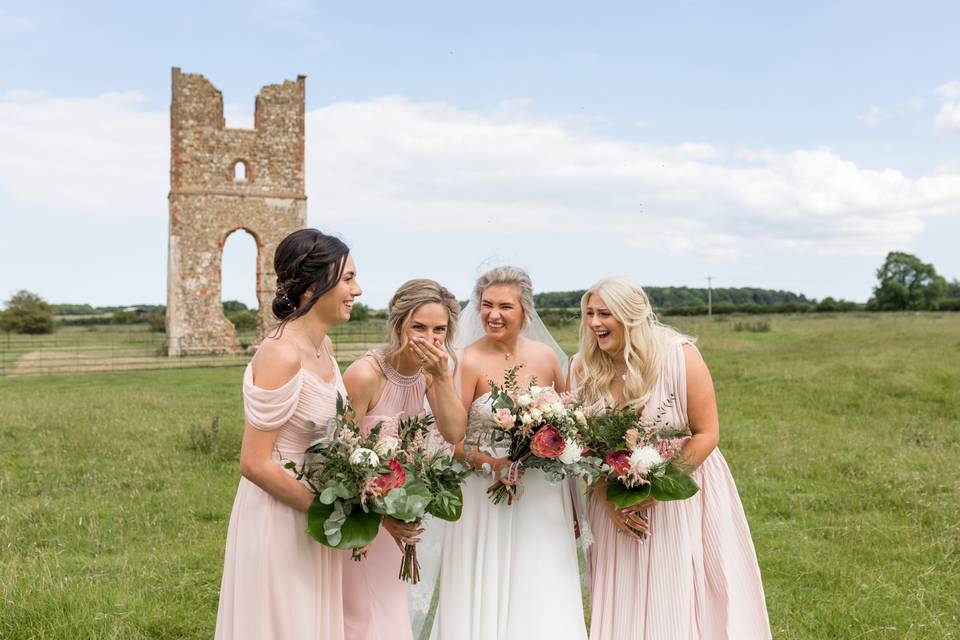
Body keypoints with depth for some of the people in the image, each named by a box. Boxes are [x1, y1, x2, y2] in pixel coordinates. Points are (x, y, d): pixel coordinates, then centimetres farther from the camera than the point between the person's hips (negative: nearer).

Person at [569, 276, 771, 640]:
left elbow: (706, 433, -13)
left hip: (682, 497, -3)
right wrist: (608, 498, -11)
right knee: (623, 608, 9)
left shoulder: (679, 355, -16)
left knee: (684, 605, 3)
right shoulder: (583, 368, -6)